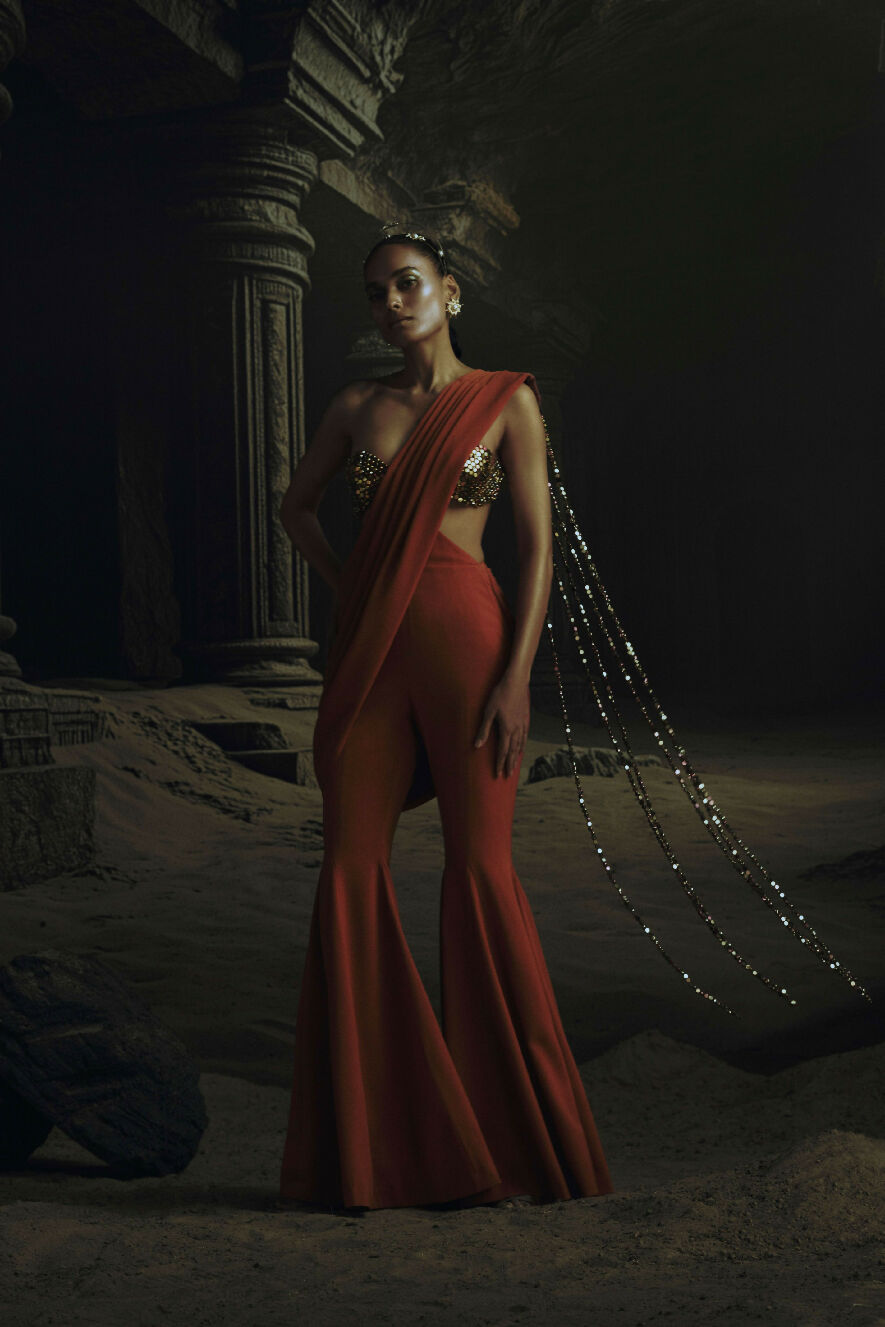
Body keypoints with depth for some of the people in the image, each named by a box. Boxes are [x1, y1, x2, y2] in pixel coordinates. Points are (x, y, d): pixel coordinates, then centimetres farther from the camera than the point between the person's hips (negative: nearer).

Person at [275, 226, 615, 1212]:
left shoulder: (506, 402, 3)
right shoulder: (355, 408, 12)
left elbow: (538, 546, -1)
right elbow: (297, 504, 27)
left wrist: (516, 675, -11)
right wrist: (343, 585, 10)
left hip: (466, 643, -3)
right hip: (369, 652, 4)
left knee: (480, 871, -4)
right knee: (352, 869, -1)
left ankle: (516, 1129, 8)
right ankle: (371, 1140, 9)